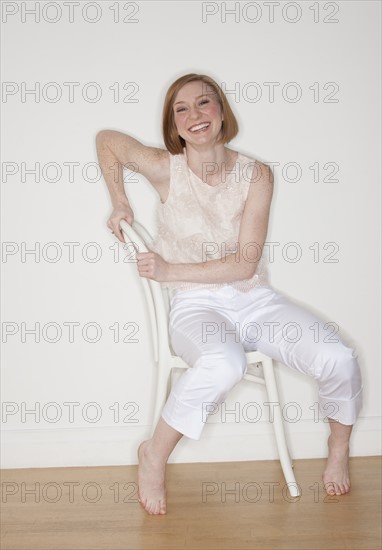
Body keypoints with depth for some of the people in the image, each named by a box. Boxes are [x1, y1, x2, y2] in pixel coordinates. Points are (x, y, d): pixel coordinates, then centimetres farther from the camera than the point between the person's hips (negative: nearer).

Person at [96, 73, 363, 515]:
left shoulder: (256, 174, -5)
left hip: (256, 300, 3)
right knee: (223, 363, -38)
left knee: (338, 359, -19)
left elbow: (245, 263, -11)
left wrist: (170, 270, -14)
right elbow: (106, 138, 12)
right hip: (196, 306, -2)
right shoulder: (165, 169, -7)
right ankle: (154, 455, -13)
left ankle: (339, 447, 15)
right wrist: (119, 203, 7)